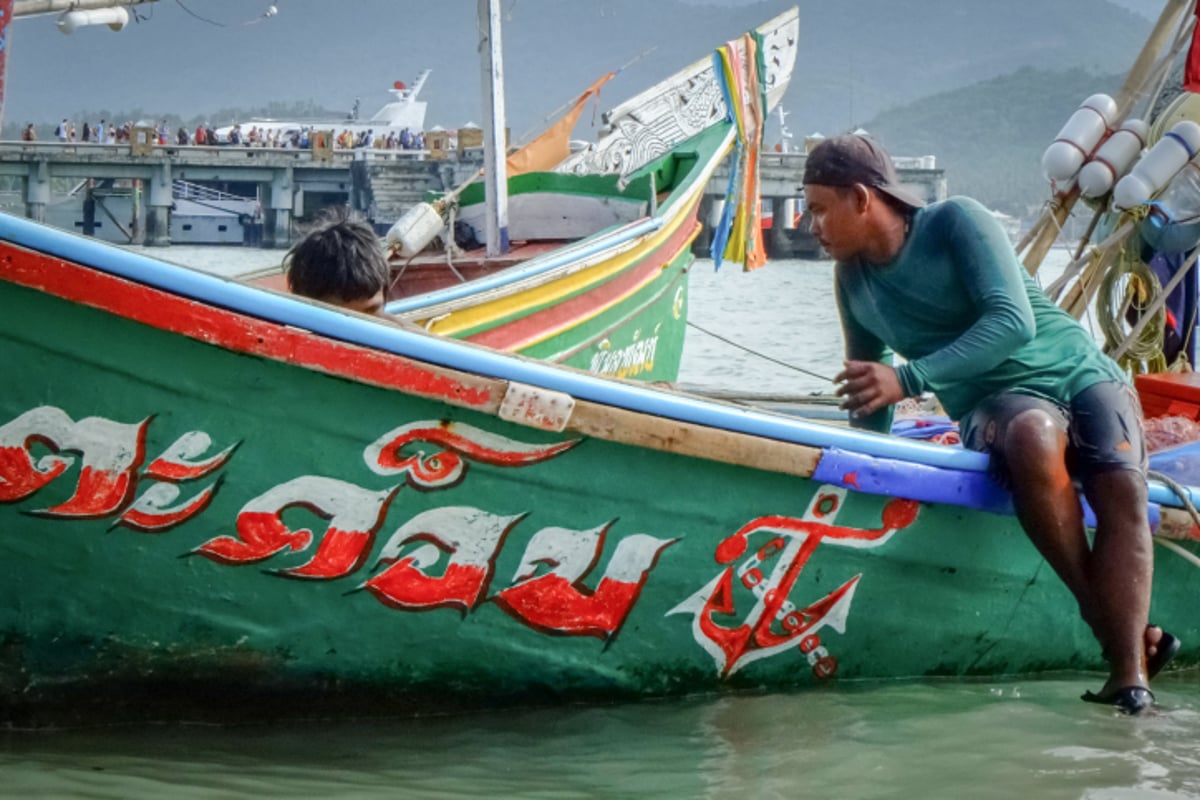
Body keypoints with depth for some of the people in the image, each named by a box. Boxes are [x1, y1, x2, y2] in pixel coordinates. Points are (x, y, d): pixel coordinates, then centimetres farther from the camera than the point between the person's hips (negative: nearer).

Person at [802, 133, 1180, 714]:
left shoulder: (956, 221, -7)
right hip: (996, 400, 2)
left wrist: (910, 378, -27)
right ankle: (1120, 627, -35)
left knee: (1123, 489, -32)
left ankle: (1128, 677, -40)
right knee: (1033, 435, -37)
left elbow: (1013, 322, -21)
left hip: (1079, 371, -2)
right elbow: (866, 403, 26)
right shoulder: (853, 283, 11)